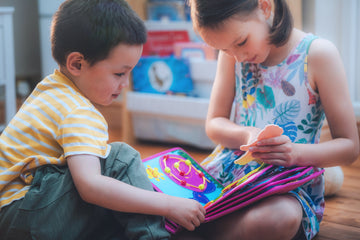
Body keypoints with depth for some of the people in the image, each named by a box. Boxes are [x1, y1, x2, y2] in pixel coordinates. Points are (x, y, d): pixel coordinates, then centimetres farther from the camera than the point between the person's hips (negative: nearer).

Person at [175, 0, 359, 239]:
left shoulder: (318, 53, -10)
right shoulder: (232, 53, 3)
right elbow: (214, 123, 7)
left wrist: (297, 152, -27)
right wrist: (246, 135, -16)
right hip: (229, 170, 3)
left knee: (280, 217, -39)